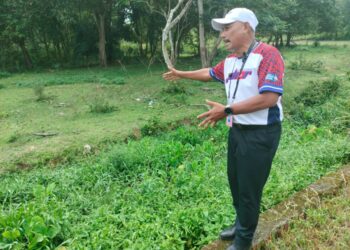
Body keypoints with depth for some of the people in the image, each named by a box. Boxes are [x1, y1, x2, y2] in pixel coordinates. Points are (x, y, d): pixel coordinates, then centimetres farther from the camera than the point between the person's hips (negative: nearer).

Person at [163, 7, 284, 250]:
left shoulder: (268, 54, -18)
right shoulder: (230, 61, 7)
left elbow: (269, 98, -28)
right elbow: (210, 73, 28)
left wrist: (226, 110, -27)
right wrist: (181, 74, 37)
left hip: (260, 133, -8)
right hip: (237, 130, 8)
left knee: (249, 189, 4)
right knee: (235, 182, 20)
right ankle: (241, 224, 42)